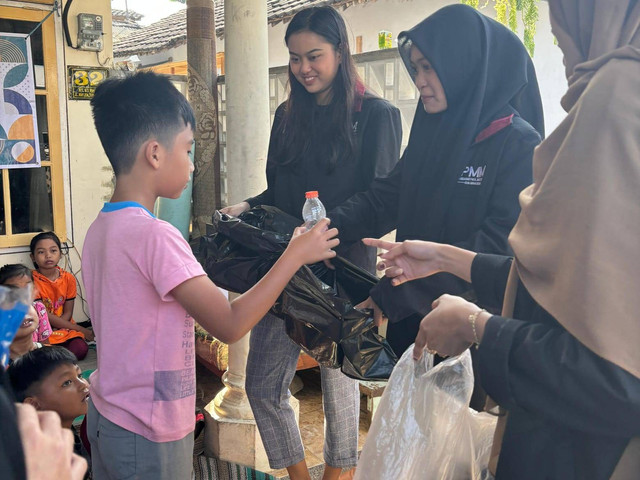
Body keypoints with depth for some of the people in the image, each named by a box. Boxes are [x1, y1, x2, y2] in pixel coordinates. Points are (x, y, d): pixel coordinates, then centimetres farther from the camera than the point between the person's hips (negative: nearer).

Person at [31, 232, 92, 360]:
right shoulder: (32, 281, -10)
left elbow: (68, 313, 3)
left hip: (65, 327, 4)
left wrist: (54, 330, -18)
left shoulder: (68, 278, 1)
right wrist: (81, 330, -13)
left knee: (80, 349, -24)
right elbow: (44, 316, -12)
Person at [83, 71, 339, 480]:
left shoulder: (100, 228, 2)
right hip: (148, 435, -8)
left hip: (106, 415, 8)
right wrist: (296, 255, -18)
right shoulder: (155, 235, -25)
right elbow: (230, 325, -25)